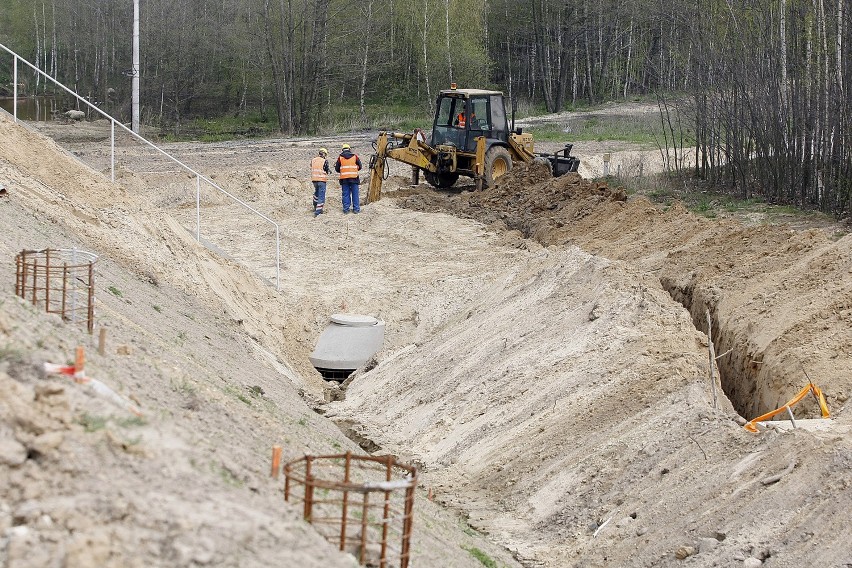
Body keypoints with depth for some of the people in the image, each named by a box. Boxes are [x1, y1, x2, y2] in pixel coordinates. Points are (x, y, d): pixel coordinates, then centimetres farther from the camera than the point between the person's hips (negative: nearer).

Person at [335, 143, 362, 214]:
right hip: (354, 178, 0)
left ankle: (346, 209, 3)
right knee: (355, 194, 4)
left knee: (346, 194, 5)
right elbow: (360, 166, 9)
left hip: (344, 178, 0)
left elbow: (337, 169, 7)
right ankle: (356, 208, 3)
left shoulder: (340, 157, 4)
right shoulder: (355, 156, 4)